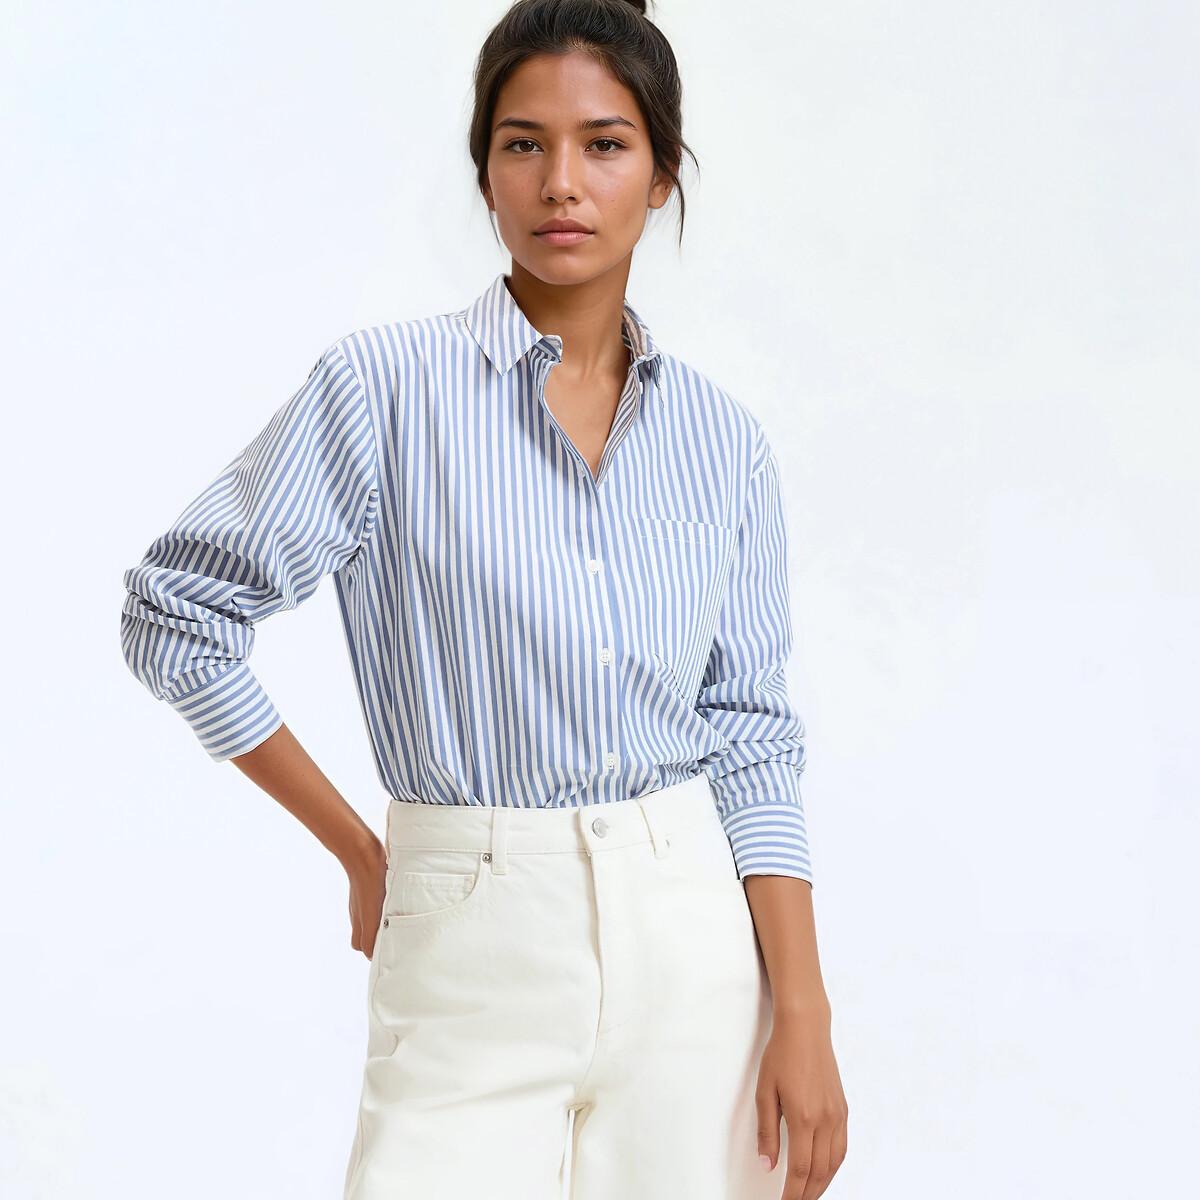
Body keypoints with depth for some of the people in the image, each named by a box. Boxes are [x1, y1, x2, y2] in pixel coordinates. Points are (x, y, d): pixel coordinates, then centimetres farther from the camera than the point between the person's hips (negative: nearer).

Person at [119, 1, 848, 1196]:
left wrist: (803, 1015, -3)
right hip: (475, 953, -3)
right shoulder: (387, 383, -6)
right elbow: (172, 612, -2)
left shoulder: (722, 437, 5)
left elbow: (751, 736, 5)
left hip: (693, 932, 3)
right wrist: (359, 853, 2)